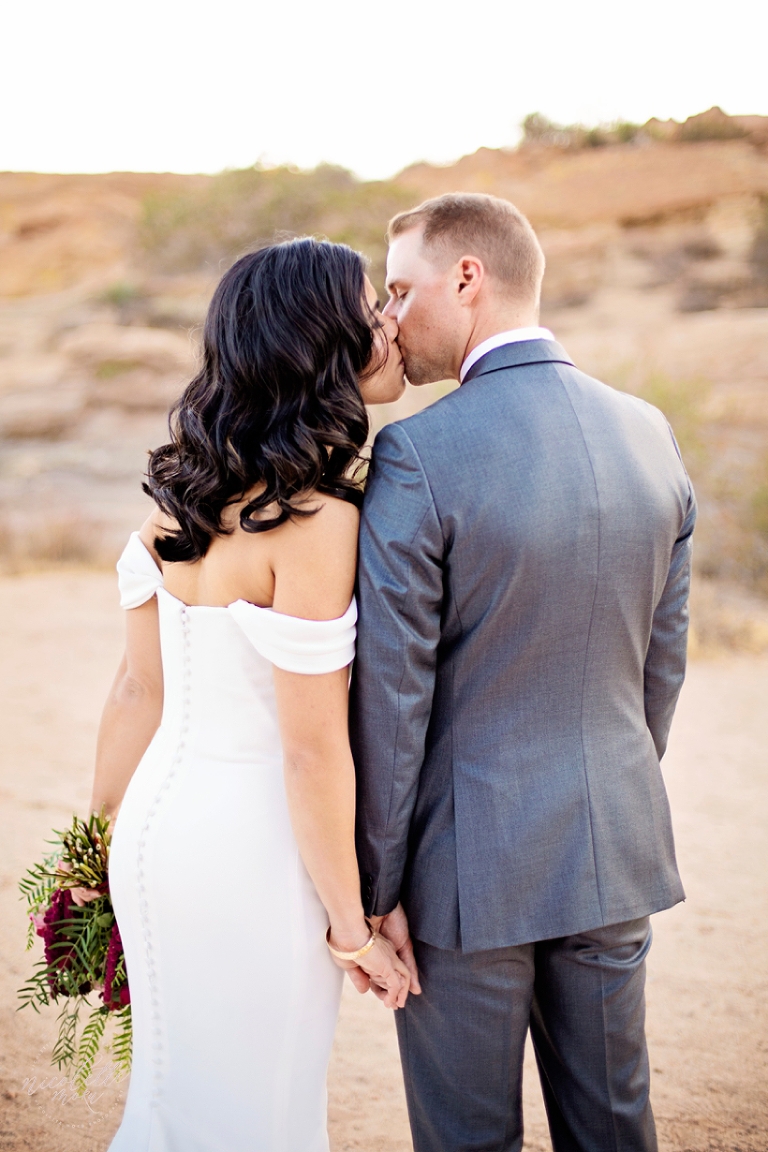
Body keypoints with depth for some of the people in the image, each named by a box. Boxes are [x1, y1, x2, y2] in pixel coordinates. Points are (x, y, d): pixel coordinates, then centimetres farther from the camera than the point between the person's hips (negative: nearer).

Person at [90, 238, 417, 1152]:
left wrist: (109, 837, 18)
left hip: (160, 821, 8)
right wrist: (352, 928, -9)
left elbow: (138, 688, 7)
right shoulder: (317, 518, -21)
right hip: (252, 851, -8)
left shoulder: (183, 492, 2)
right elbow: (312, 748, -19)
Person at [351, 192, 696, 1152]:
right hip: (616, 854, 6)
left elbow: (392, 693, -16)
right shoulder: (648, 433, 0)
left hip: (469, 862, -5)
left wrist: (375, 886, -7)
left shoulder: (418, 456, -18)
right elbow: (664, 655, 8)